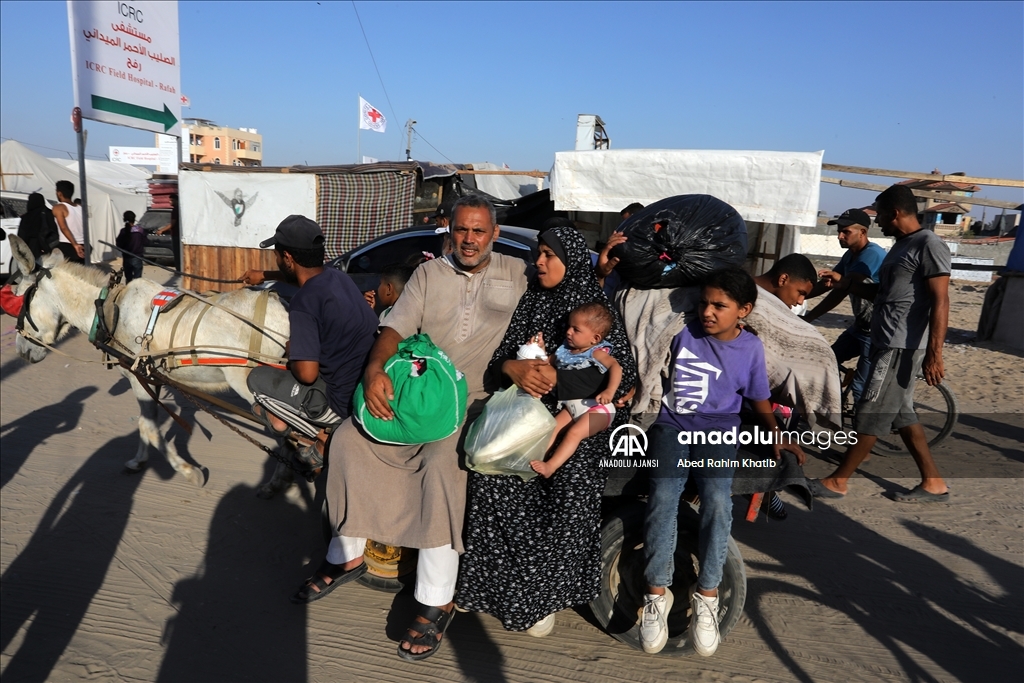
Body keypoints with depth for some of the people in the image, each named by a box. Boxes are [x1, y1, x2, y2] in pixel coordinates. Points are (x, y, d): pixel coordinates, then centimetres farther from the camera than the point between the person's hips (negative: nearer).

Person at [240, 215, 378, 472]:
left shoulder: (304, 303, -22)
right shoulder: (337, 276, 3)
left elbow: (307, 374, -25)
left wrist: (290, 354, -3)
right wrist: (264, 275, 39)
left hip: (344, 402, -8)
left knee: (258, 379, 8)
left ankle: (323, 439, 7)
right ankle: (328, 431, 18)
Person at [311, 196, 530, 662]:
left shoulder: (516, 274, 8)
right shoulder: (428, 274, 13)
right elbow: (396, 327, 3)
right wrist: (375, 369, -18)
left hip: (474, 397, -4)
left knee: (442, 461, -31)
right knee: (349, 439, -11)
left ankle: (436, 602, -19)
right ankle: (347, 556, 10)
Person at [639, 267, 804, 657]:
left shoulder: (751, 348, 5)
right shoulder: (685, 333, 4)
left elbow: (760, 400, 14)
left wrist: (776, 434, 2)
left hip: (718, 430, 0)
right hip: (673, 424, 1)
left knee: (717, 498, -25)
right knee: (663, 494, -23)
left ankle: (707, 596, -11)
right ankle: (657, 593, -14)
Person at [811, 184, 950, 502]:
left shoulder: (929, 245, -12)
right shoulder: (901, 245, 17)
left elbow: (940, 302, -18)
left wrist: (934, 354, -23)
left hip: (902, 346, -10)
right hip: (886, 343, 10)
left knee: (870, 415, -4)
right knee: (901, 414, 14)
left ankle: (837, 482, 4)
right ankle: (933, 483, 23)